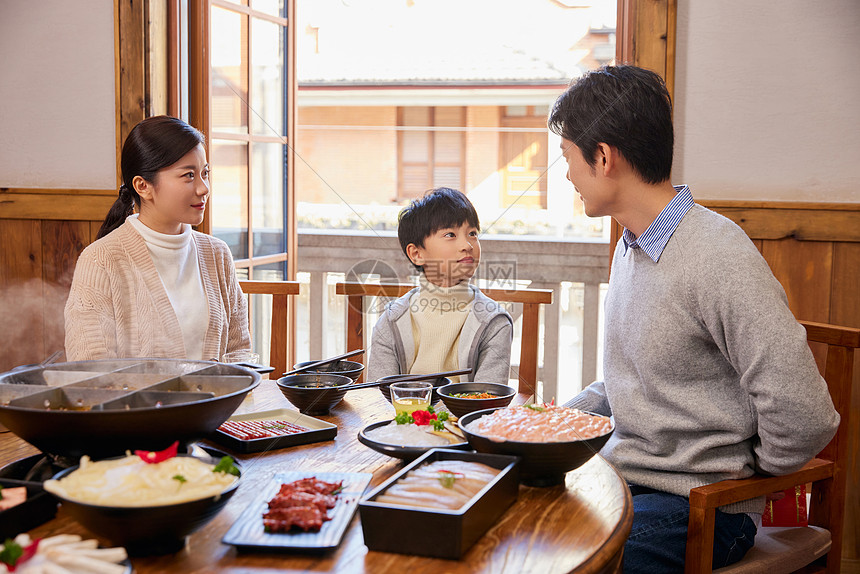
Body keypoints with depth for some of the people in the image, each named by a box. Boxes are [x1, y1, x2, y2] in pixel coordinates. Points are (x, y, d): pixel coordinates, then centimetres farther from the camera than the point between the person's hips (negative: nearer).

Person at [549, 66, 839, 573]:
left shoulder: (720, 259, -21)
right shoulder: (631, 246, 11)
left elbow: (804, 418, -23)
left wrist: (745, 475, -7)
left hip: (698, 506, -8)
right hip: (620, 475, 8)